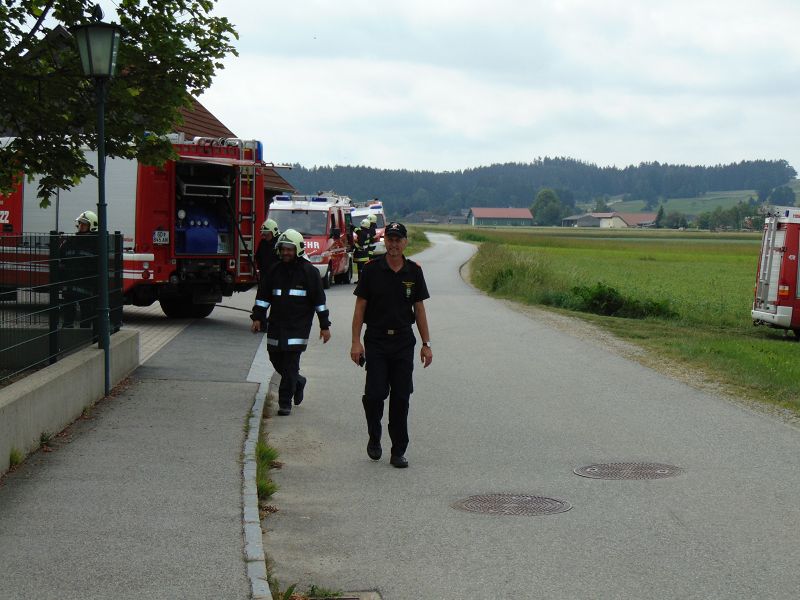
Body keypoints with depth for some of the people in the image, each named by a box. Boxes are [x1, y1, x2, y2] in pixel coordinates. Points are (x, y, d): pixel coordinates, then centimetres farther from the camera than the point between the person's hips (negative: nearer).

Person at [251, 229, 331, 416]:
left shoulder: (309, 272, -2)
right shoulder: (274, 270, 9)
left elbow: (319, 300, 0)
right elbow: (263, 296, 14)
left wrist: (325, 326, -2)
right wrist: (257, 317, 4)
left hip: (298, 326, -5)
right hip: (276, 324, 5)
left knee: (290, 364, -8)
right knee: (276, 360, 11)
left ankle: (285, 402, -3)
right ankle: (297, 381, 37)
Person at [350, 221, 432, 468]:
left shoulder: (414, 271, 5)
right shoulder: (372, 270, -2)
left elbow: (419, 309, 9)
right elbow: (360, 306, -1)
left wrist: (426, 343, 6)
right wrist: (356, 341, -7)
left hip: (404, 342, 2)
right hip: (376, 341, -2)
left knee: (401, 398, 3)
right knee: (374, 394, -10)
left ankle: (398, 451, 11)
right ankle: (374, 438, 17)